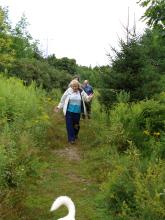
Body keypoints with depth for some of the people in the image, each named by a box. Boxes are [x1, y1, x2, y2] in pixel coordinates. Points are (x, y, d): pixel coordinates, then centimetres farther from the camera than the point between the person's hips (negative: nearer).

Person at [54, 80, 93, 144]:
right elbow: (63, 100, 4)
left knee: (76, 125, 11)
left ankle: (75, 135, 38)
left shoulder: (81, 92, -1)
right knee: (69, 125, -3)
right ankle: (71, 138, 5)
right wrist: (59, 107, 4)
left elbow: (86, 98, 7)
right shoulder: (68, 91, -5)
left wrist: (89, 97, -17)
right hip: (69, 111, -1)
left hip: (77, 112, 1)